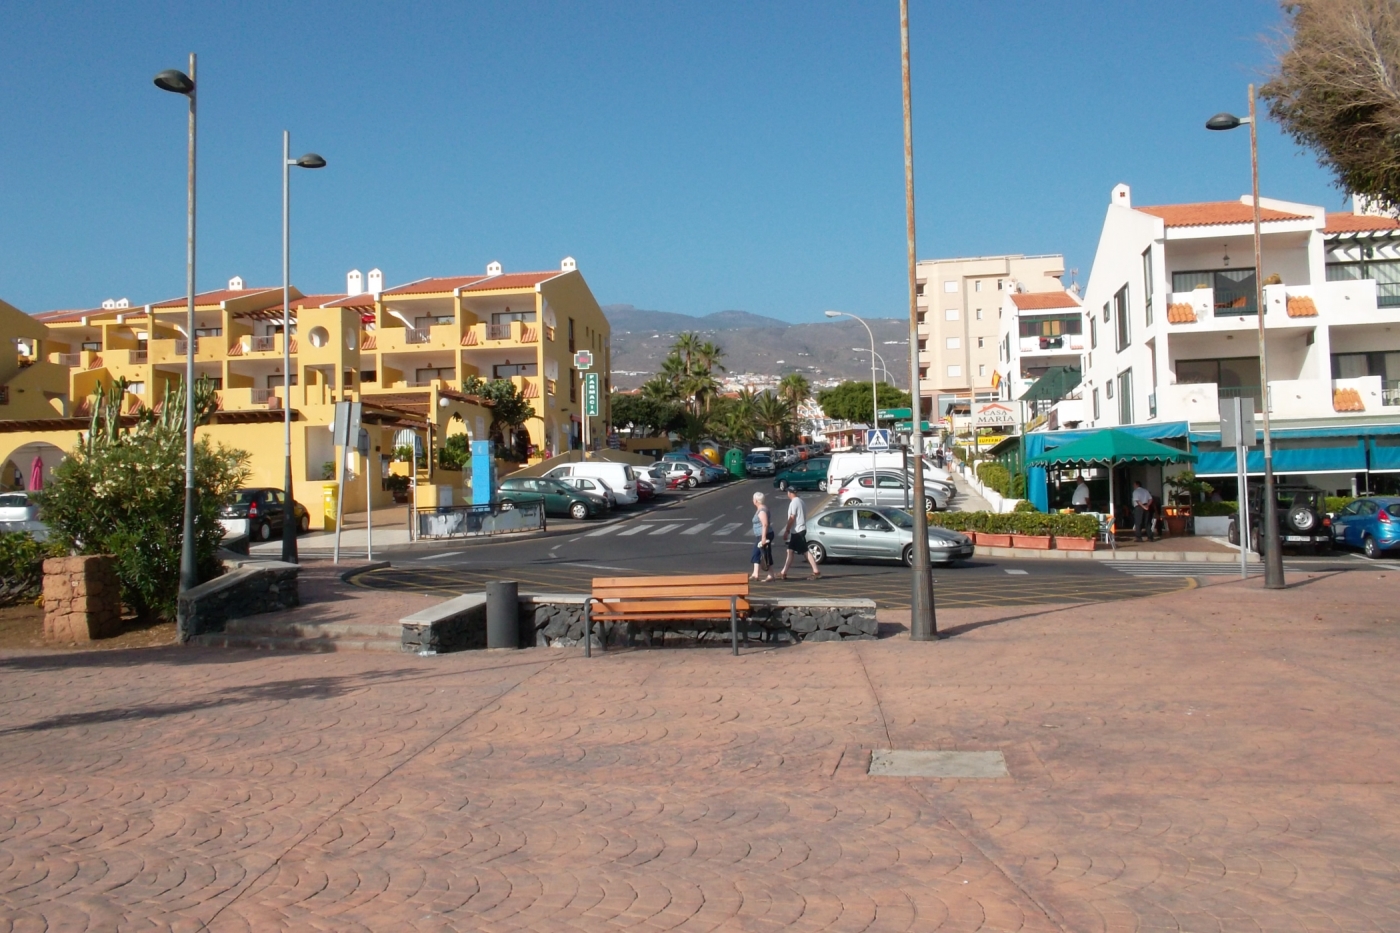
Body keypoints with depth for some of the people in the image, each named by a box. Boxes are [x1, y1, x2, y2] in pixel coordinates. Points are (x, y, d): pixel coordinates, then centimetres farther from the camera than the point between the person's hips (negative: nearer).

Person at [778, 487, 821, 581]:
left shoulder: (794, 502, -14)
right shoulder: (800, 501, 15)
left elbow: (792, 518, -19)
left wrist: (786, 531, -15)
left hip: (797, 531, -10)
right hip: (798, 531, 10)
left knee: (806, 552, -7)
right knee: (790, 551, 11)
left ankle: (816, 572, -6)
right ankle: (783, 573, 13)